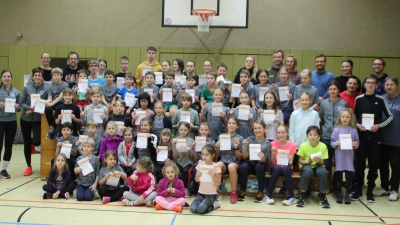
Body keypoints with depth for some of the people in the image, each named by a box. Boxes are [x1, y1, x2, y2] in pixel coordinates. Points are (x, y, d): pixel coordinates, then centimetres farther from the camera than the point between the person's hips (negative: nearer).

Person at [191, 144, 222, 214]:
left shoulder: (216, 167, -10)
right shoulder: (200, 164, 2)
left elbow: (218, 183, -9)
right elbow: (197, 180, 8)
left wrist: (213, 176, -25)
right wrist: (198, 176, -14)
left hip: (211, 194, -4)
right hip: (201, 193, 5)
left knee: (201, 209, -27)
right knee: (193, 209, -19)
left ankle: (213, 204, 3)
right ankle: (207, 203, 9)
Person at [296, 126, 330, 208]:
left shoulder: (323, 146, -12)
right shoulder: (304, 145, -13)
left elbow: (322, 163, -5)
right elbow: (300, 161, -5)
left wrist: (318, 161, -28)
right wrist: (308, 161, -24)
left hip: (317, 166, 1)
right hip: (306, 165, -1)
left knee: (323, 172, -33)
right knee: (308, 171, -36)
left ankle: (322, 196, -14)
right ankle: (302, 196, -22)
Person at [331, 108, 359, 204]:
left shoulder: (353, 130, 2)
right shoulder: (337, 130, 0)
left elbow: (357, 143, 6)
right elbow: (332, 143, 1)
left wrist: (355, 144, -15)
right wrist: (336, 143, -19)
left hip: (349, 156, 1)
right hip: (339, 156, 0)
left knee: (349, 175, 4)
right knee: (338, 175, 7)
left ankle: (347, 194, 16)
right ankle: (339, 194, 20)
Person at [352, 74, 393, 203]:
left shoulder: (380, 100, 1)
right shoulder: (359, 99, 4)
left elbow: (390, 116, 5)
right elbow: (353, 115, 13)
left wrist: (379, 126, -8)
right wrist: (357, 124, -5)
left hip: (375, 136, 0)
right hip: (361, 136, 0)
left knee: (373, 164, 4)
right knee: (360, 163, 3)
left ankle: (370, 191, 14)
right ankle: (358, 190, 13)